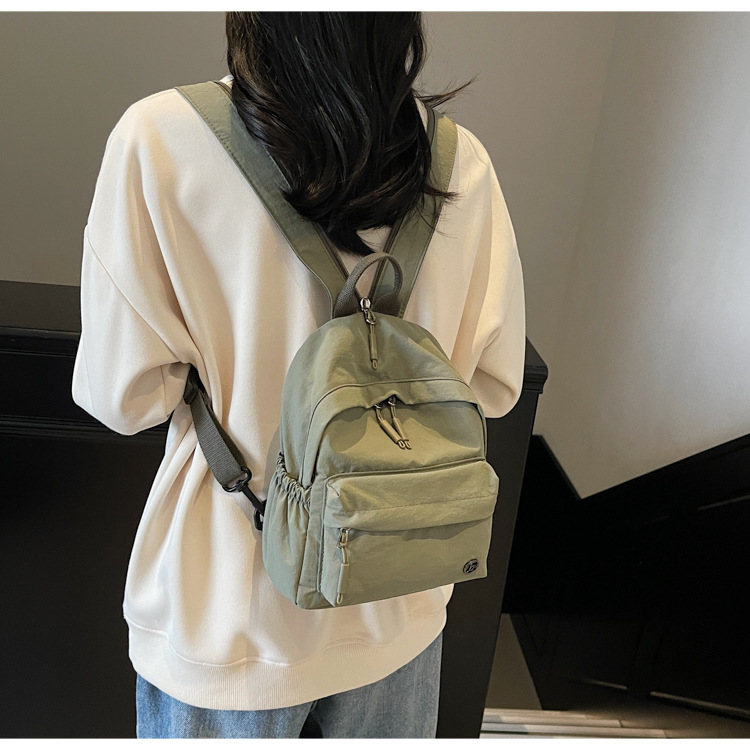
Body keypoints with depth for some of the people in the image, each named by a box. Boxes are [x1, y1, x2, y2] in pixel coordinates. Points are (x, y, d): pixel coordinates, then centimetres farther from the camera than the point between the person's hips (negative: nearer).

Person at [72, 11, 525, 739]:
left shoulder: (160, 138, -18)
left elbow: (122, 393, -14)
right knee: (381, 728, 28)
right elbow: (494, 382, -5)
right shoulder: (461, 159, -11)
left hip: (228, 616, -1)